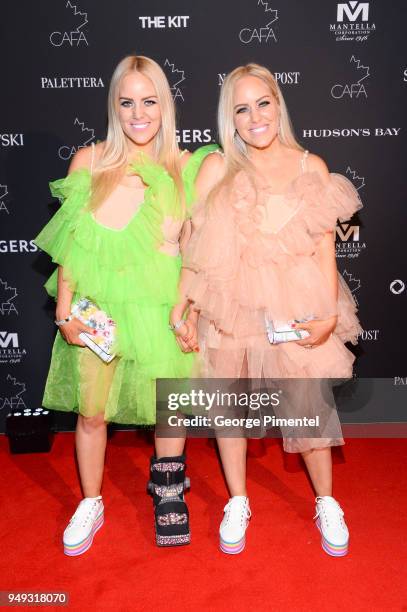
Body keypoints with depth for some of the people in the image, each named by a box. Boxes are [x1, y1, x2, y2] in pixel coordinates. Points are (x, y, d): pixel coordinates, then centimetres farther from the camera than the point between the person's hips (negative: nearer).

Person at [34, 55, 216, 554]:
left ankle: (168, 493, 38)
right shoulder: (89, 161, 1)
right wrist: (65, 311, -4)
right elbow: (71, 244, 1)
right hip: (98, 306, 0)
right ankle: (90, 504, 34)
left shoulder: (185, 167, 2)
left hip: (161, 307, 0)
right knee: (91, 412, 10)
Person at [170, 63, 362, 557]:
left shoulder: (311, 167, 1)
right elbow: (197, 246, -2)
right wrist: (182, 309, -4)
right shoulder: (217, 168, -1)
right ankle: (237, 502, 34)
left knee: (311, 401, 5)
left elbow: (325, 249, 0)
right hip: (230, 303, 1)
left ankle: (326, 502, 32)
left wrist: (328, 314, -9)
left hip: (297, 305, 0)